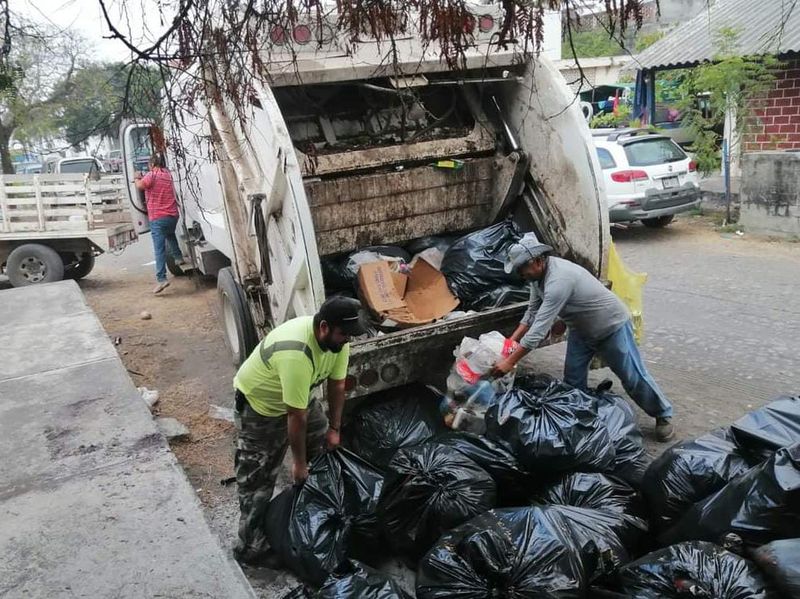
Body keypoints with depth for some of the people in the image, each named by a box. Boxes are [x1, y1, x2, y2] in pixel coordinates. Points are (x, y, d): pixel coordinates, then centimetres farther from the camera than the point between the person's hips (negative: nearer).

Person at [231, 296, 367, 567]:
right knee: (258, 479, -1)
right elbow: (297, 416, -33)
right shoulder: (297, 354, -42)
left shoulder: (337, 339, -18)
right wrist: (298, 462, -23)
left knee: (326, 447, 16)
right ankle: (250, 547, 14)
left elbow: (337, 385, -3)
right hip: (259, 405, -8)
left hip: (300, 397, 8)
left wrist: (334, 428, 2)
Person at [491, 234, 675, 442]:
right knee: (573, 379, 7)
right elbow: (532, 312, 2)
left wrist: (510, 362, -36)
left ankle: (663, 415, 25)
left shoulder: (558, 280, -39)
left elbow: (540, 329, -39)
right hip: (581, 329, 8)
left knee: (633, 377, 5)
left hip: (612, 326, -8)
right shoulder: (538, 274, -10)